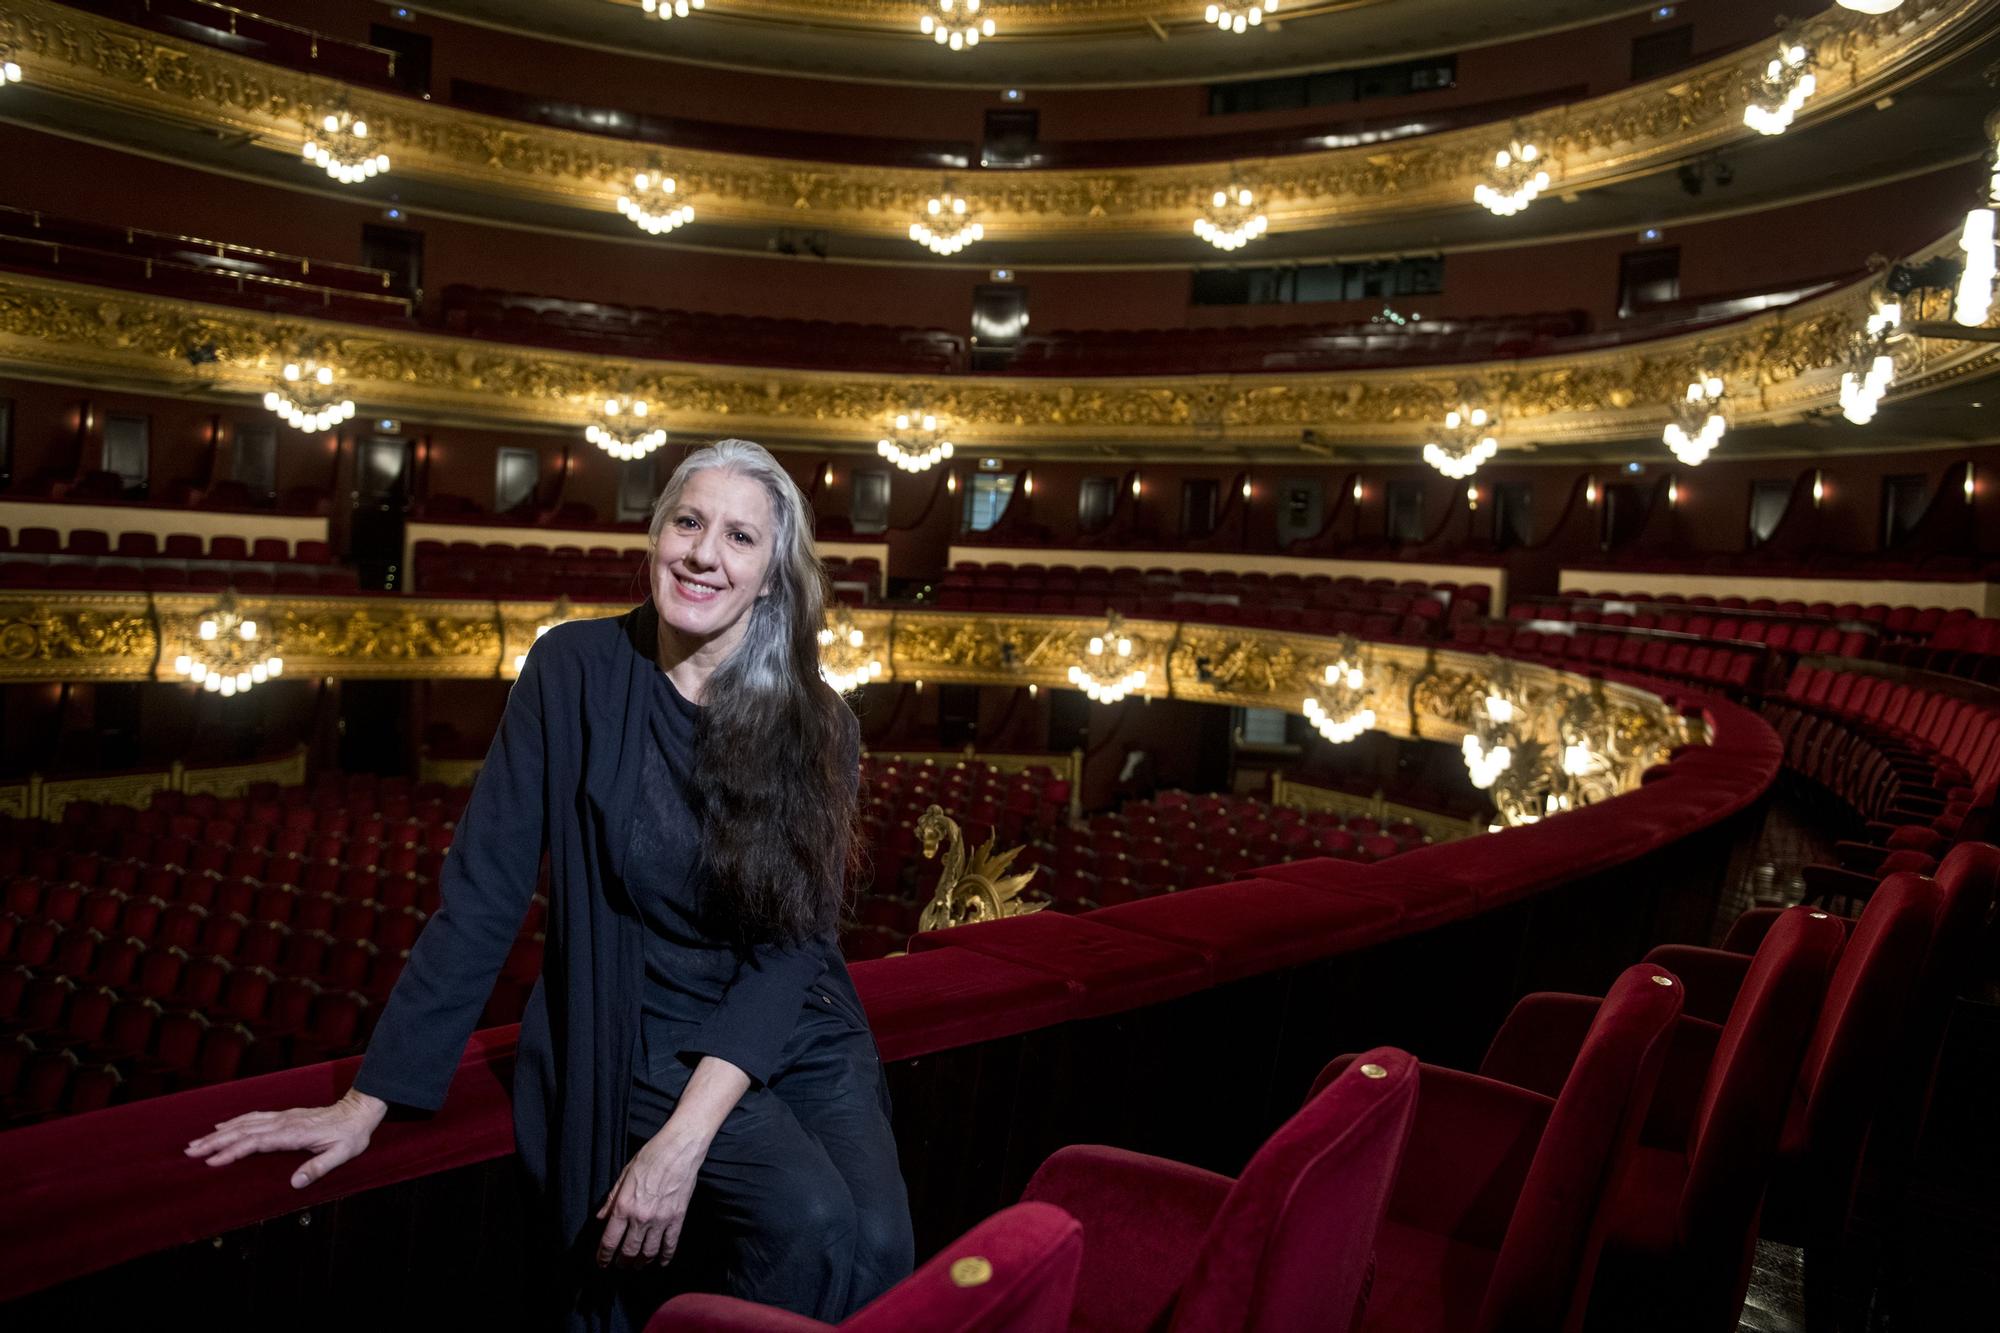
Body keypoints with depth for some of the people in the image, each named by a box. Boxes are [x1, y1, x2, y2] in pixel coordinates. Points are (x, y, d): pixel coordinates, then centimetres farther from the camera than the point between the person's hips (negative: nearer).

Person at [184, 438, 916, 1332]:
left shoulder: (816, 726, -7)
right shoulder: (578, 672, -11)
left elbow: (794, 942, -11)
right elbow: (482, 892, -9)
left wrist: (685, 1138, -22)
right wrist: (369, 1100, -8)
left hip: (799, 1031, 3)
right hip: (641, 1039, -2)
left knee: (878, 1242, -21)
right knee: (813, 1222, -25)